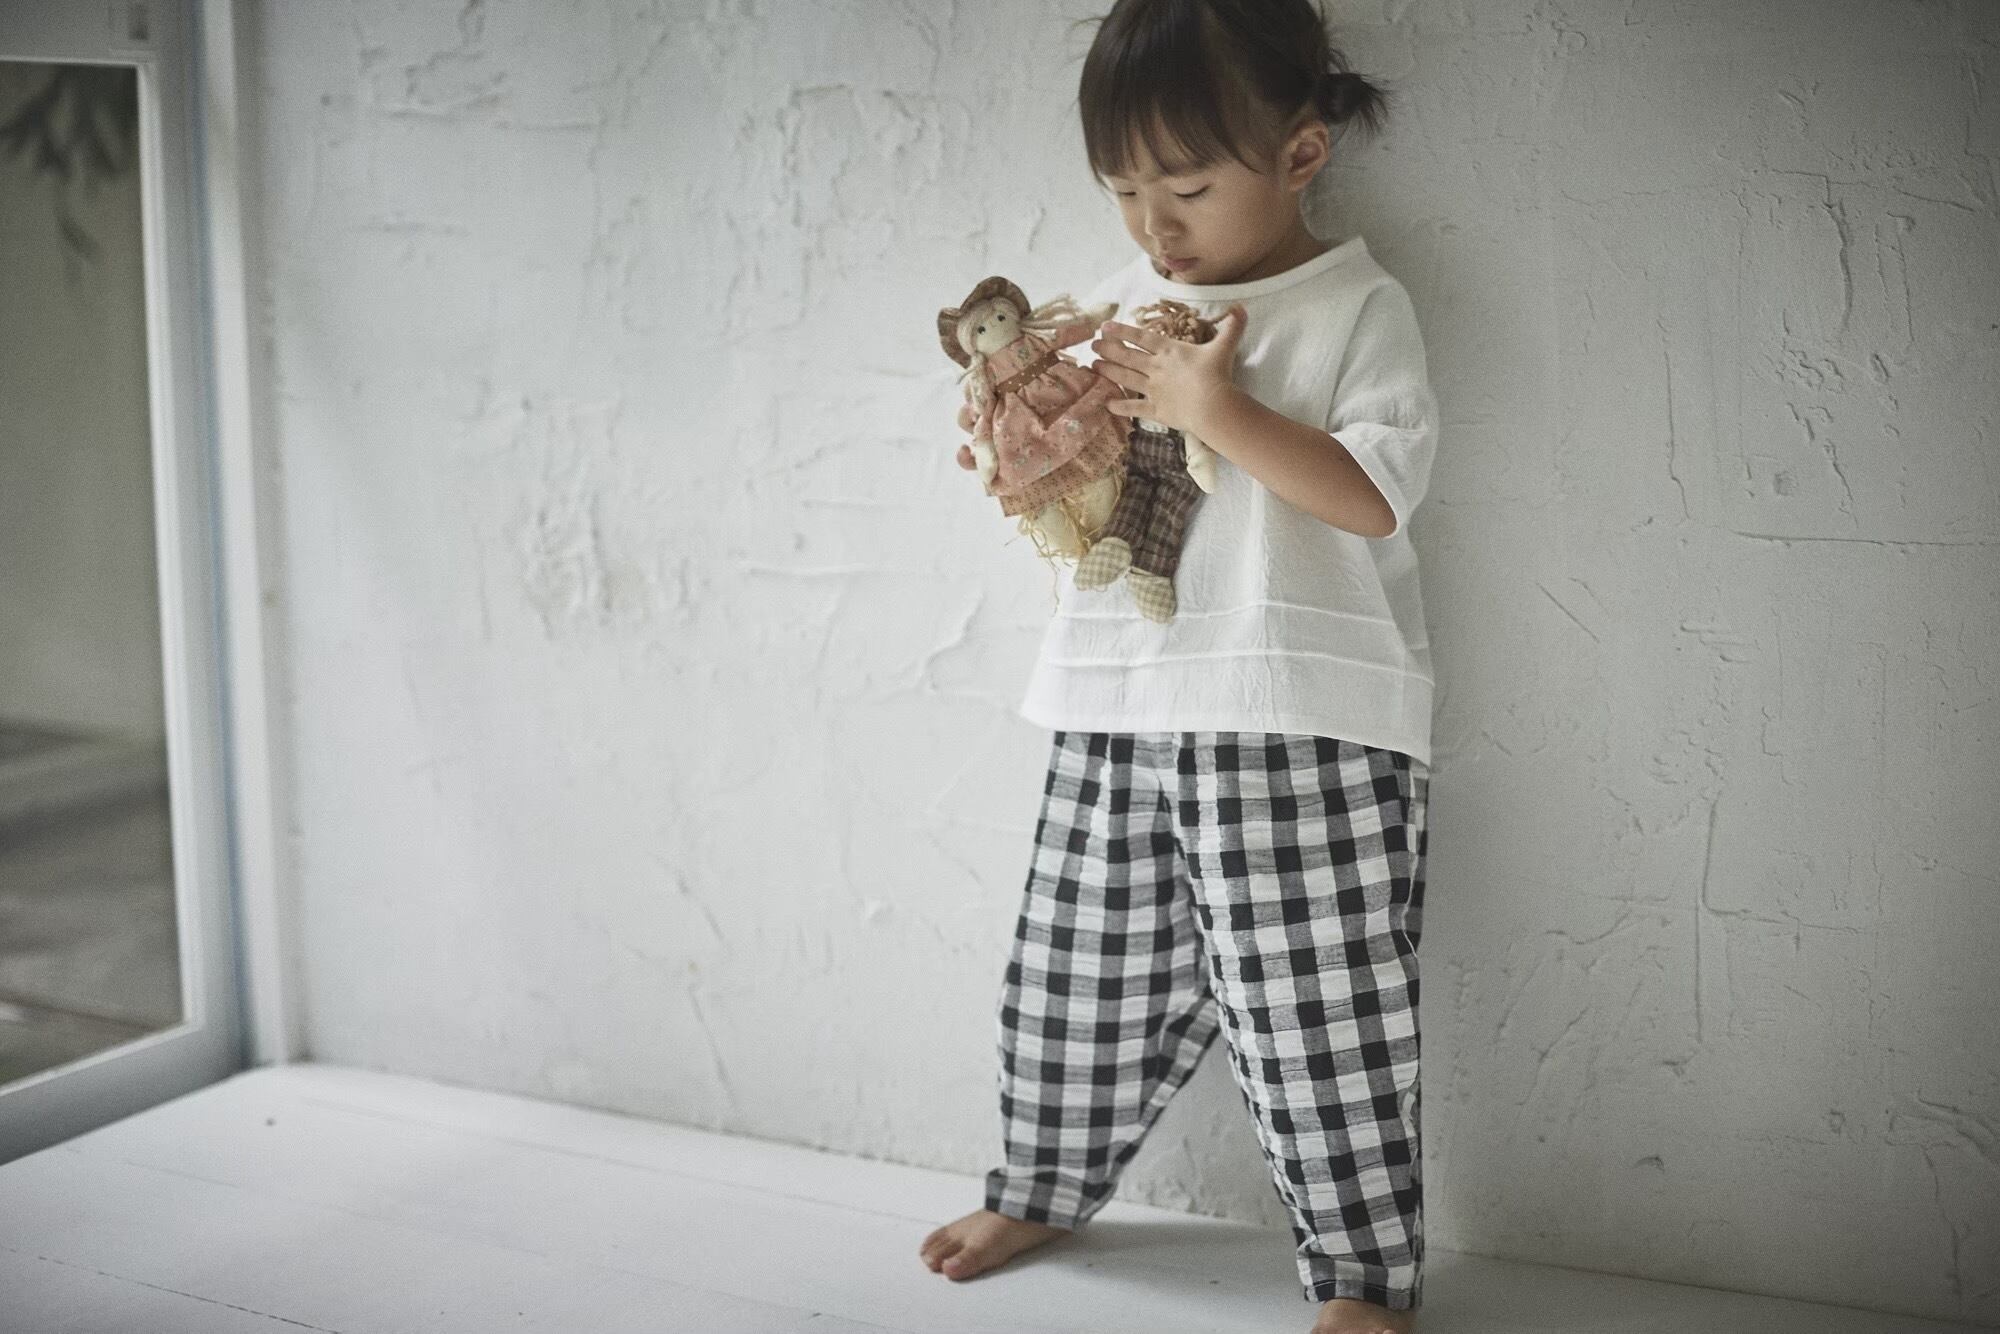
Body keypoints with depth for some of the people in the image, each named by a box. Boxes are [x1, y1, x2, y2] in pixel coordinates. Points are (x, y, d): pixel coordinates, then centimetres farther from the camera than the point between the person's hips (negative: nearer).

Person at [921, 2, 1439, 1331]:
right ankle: (1044, 1187, 37)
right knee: (1081, 975, 15)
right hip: (1116, 719, 6)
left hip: (1298, 733, -6)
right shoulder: (1125, 302, 14)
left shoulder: (1358, 306, -3)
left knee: (1312, 1012, -2)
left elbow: (1376, 494, -15)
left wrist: (1220, 408, -19)